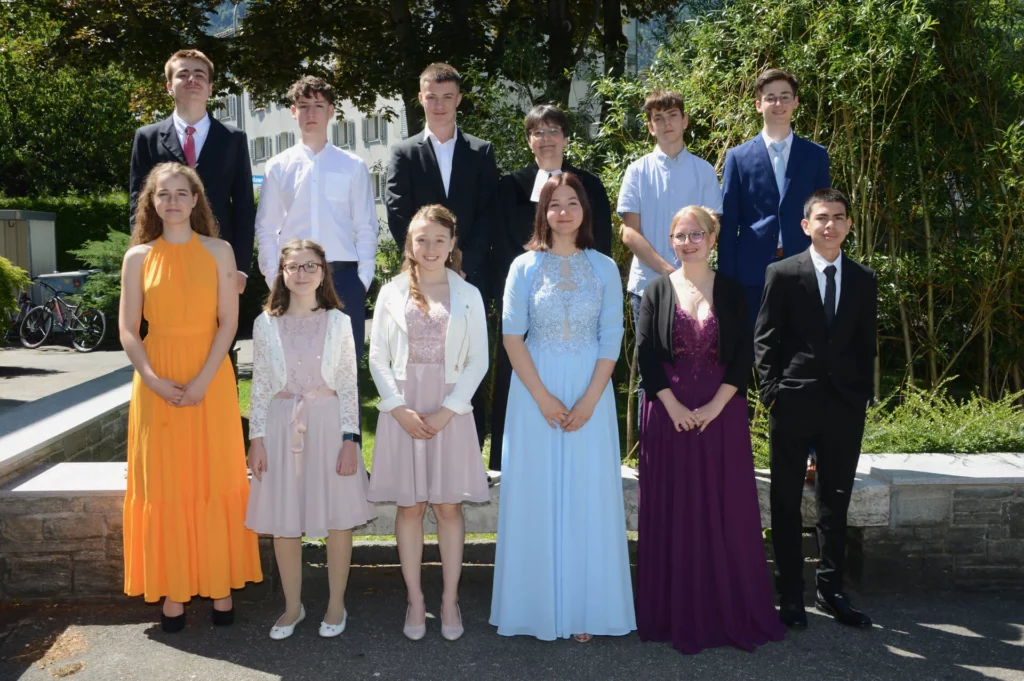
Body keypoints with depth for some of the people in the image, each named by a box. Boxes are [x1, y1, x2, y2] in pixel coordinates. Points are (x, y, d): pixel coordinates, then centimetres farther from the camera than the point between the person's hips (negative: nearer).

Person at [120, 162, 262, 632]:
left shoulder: (218, 252, 2)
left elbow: (228, 322, -4)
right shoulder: (138, 257, 5)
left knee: (215, 479, 4)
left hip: (210, 378, -1)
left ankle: (220, 584, 15)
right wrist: (153, 380, -13)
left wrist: (203, 380, -14)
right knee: (163, 483, 5)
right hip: (156, 382, 1)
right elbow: (127, 329, 1)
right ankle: (172, 590, 14)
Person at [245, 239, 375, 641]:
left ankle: (336, 605, 22)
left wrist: (349, 439, -7)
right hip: (281, 425, 1)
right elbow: (259, 386, 5)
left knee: (338, 518, 5)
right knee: (283, 523, 7)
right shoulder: (266, 324, 4)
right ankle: (293, 607, 25)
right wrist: (256, 438, 1)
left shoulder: (338, 322, 1)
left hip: (328, 423, -1)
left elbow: (348, 384, -1)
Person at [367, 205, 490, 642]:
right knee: (409, 506, 7)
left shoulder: (467, 295, 3)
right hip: (402, 412, 1)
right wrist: (400, 409, -9)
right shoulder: (391, 293, 5)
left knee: (448, 506, 5)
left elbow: (478, 362, 0)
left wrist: (447, 410, -10)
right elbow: (377, 359, 3)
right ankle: (415, 599, 19)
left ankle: (450, 599, 18)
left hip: (450, 412, 0)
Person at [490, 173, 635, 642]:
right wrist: (542, 396, -12)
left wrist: (589, 399, -11)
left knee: (587, 495, 5)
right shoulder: (525, 267, 1)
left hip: (590, 393, 1)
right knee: (538, 494, 5)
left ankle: (584, 607, 17)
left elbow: (611, 339, 0)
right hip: (535, 392, -1)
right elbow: (512, 336, -4)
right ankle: (540, 607, 16)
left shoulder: (604, 268, 3)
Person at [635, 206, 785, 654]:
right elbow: (645, 355, -2)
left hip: (722, 412, 0)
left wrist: (715, 406, -12)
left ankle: (729, 612, 18)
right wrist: (673, 407, -12)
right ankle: (676, 613, 16)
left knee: (725, 510, 4)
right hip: (669, 413, 0)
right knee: (673, 511, 5)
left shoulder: (731, 291, 5)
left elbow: (744, 355, -1)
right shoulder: (657, 291, 5)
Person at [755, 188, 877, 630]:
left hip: (845, 406, 4)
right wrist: (771, 392, -8)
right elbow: (764, 340, -2)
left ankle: (831, 590, 24)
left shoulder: (864, 280, 10)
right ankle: (790, 594, 16)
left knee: (836, 502, 11)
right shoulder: (782, 274, -1)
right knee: (786, 502, 5)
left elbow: (867, 344, 12)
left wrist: (863, 395, 4)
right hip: (793, 404, -3)